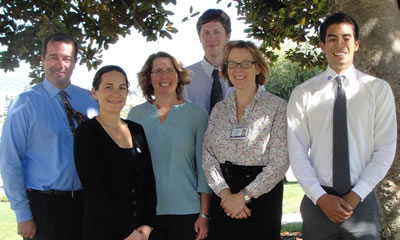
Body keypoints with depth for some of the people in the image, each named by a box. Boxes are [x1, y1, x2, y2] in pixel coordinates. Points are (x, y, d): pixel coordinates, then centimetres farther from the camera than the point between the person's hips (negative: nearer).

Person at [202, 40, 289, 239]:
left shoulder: (277, 107, -4)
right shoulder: (219, 109, 9)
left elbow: (280, 162, -10)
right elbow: (208, 158, 2)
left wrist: (244, 196, -14)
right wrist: (225, 193, -13)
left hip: (262, 195, -3)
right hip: (223, 198, 3)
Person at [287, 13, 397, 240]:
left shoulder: (379, 89, 0)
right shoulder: (303, 94, 1)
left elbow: (385, 149, -2)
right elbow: (297, 152, -2)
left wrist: (356, 195, -10)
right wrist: (321, 197, -11)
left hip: (363, 201, 0)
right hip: (317, 202, 0)